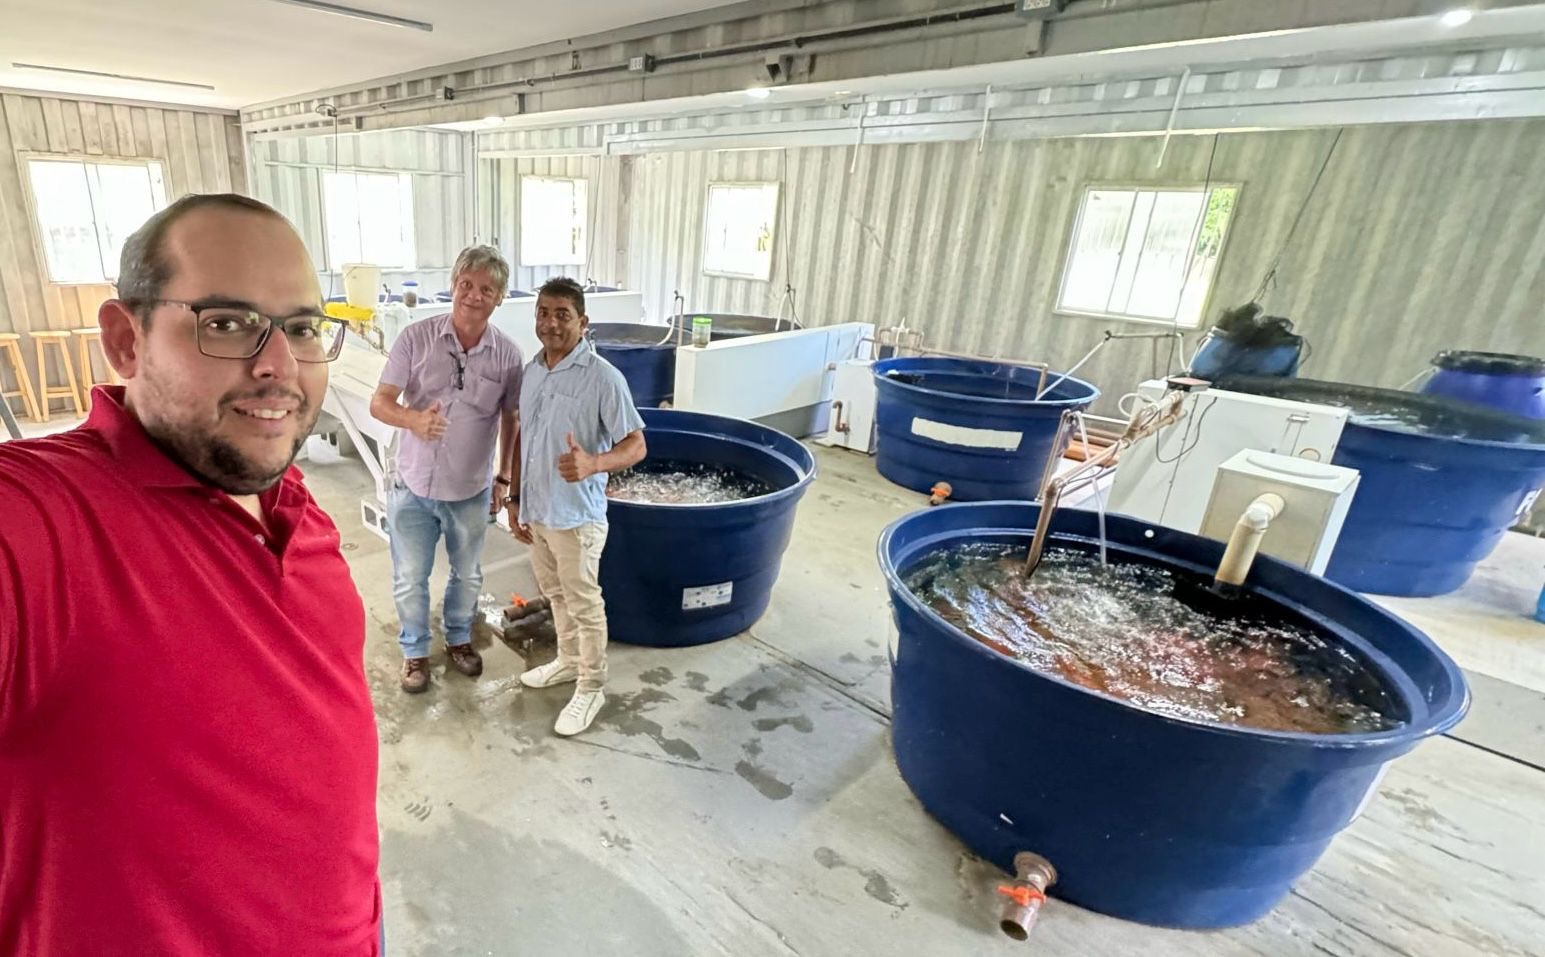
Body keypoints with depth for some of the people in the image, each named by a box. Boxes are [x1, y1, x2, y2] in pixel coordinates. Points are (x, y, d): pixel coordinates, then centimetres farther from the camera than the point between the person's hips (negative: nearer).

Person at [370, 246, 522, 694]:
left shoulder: (508, 354, -8)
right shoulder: (416, 337, -12)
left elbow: (510, 419, 3)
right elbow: (379, 402, -13)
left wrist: (503, 479, 5)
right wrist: (414, 419, -35)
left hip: (471, 491, 1)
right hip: (413, 488, -1)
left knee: (468, 575, 20)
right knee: (410, 580, 14)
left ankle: (459, 639, 45)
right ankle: (415, 651, 38)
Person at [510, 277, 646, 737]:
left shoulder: (602, 377, -17)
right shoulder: (532, 370, 5)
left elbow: (636, 445, -16)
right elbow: (524, 438, 14)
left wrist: (592, 464, -35)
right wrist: (517, 499, 15)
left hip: (576, 516, -7)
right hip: (535, 510, 7)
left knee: (584, 604, 7)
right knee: (556, 595, 23)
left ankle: (591, 688, 24)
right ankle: (568, 661, 43)